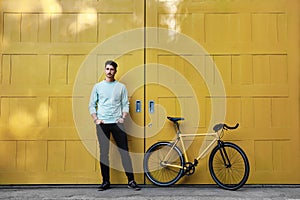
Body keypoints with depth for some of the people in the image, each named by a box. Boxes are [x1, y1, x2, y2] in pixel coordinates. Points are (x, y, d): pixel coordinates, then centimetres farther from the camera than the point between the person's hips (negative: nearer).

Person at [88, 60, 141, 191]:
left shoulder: (121, 87, 9)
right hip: (102, 124, 1)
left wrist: (123, 117, -7)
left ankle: (131, 181, 3)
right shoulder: (98, 86, 9)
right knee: (104, 153, 5)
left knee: (124, 151, -3)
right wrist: (95, 119, -3)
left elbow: (126, 104, 8)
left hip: (117, 123, 0)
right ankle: (106, 181, 15)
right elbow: (92, 105, 9)